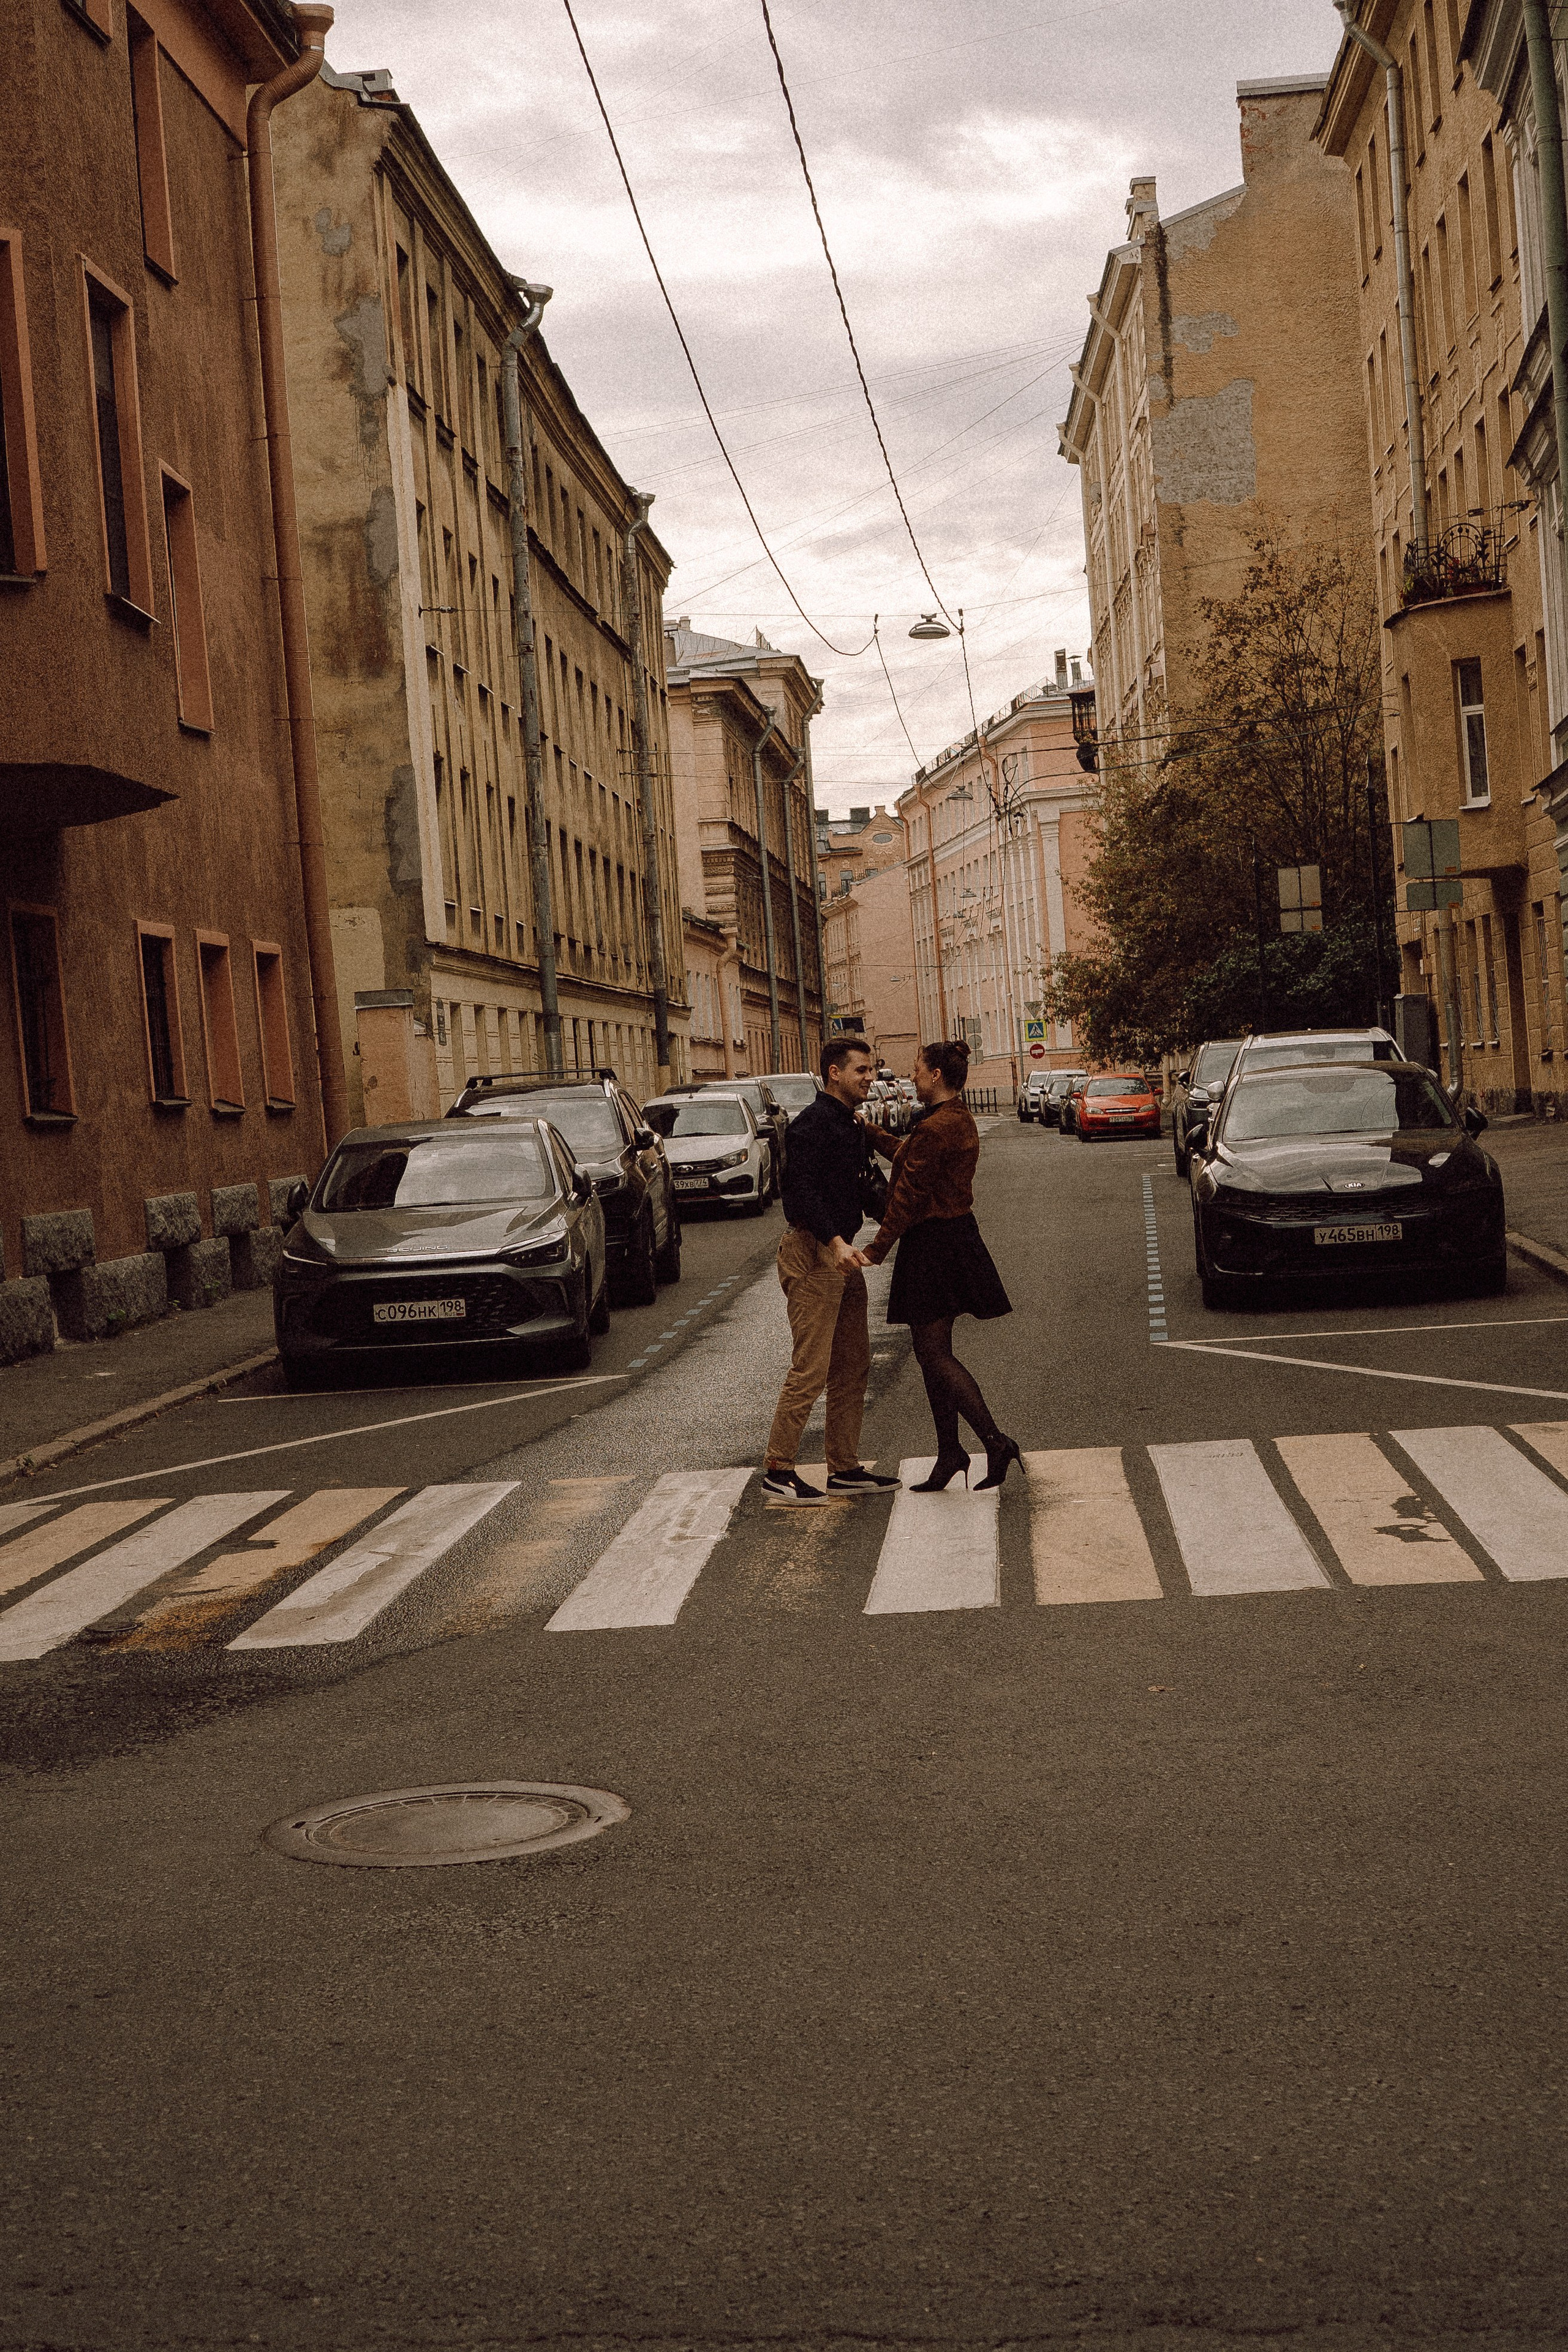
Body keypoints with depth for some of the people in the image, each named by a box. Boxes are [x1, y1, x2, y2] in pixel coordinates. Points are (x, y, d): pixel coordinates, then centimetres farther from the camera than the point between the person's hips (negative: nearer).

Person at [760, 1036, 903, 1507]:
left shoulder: (850, 1125, 18)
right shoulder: (813, 1123, -13)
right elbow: (802, 1190, -23)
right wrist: (835, 1242, -33)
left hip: (840, 1253, 10)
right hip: (811, 1252, -10)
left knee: (853, 1365, 12)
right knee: (811, 1368, -10)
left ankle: (845, 1468, 18)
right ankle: (777, 1472, -6)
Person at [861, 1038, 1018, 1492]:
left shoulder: (936, 1128, -19)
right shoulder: (959, 1121, 12)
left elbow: (910, 1194, -18)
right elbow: (911, 1159, 24)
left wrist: (878, 1247, -14)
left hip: (934, 1245, -10)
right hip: (955, 1238, 10)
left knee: (933, 1353, -6)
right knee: (934, 1351, 13)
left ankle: (996, 1441, -11)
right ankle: (949, 1452, 17)